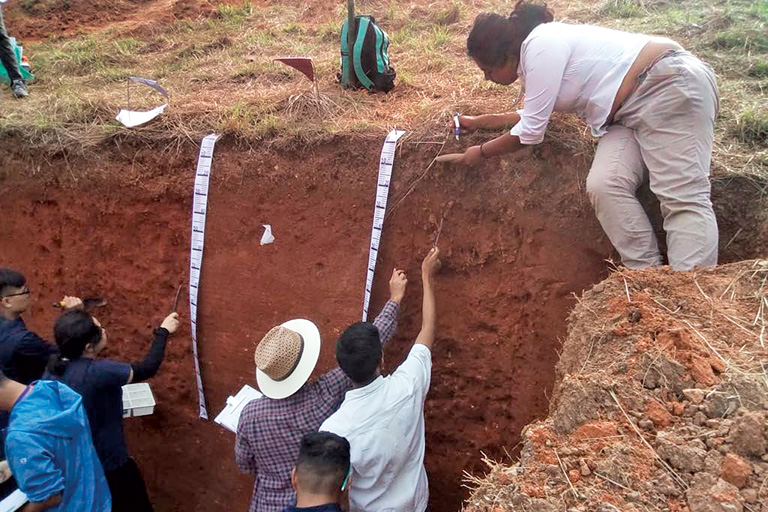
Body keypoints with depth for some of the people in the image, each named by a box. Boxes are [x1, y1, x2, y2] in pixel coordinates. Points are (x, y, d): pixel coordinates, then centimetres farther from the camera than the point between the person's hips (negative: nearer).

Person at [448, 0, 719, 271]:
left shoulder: (541, 46, -14)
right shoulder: (531, 51, 16)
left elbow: (530, 131, -11)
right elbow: (532, 113, 34)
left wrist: (481, 152, 5)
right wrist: (479, 121, 36)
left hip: (671, 84, -9)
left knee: (681, 196, -20)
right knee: (604, 186, -14)